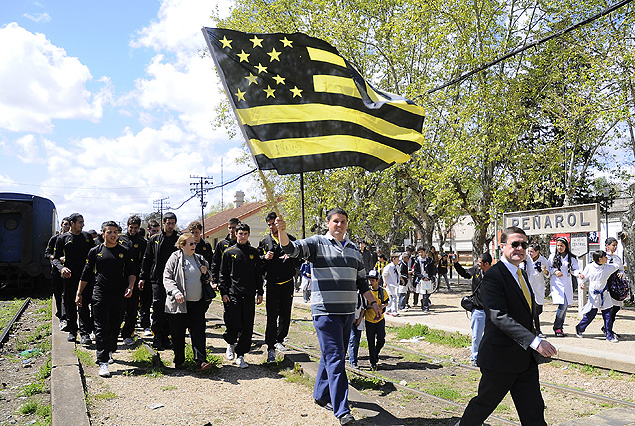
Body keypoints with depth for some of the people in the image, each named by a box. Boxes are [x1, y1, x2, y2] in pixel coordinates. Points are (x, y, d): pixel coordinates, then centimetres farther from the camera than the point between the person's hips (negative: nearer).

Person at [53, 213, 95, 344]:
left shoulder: (87, 236, 11)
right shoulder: (63, 238, 3)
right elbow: (56, 258, 3)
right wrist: (61, 268, -17)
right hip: (69, 276, -1)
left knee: (84, 305, -4)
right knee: (70, 306, 8)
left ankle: (85, 333, -3)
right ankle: (72, 331, 21)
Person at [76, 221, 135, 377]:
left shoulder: (124, 251, 7)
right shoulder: (95, 251, 5)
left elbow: (132, 272, 10)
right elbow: (86, 274, 10)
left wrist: (130, 287, -6)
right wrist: (79, 293, 9)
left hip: (119, 295, 2)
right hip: (100, 295, -2)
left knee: (115, 327, 11)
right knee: (101, 328, -4)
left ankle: (109, 351, 32)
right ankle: (103, 362, -4)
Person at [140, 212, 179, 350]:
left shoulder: (180, 239, 5)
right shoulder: (155, 239, 7)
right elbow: (147, 259, 11)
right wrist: (143, 277, 7)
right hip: (157, 279, -1)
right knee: (158, 307, -7)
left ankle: (165, 337, 17)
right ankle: (157, 337, 3)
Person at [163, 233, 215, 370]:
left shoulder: (200, 259, 12)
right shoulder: (174, 258, -2)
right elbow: (167, 278, -7)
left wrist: (206, 272, 1)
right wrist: (175, 292, -22)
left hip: (198, 303, 3)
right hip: (179, 303, -3)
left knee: (198, 332, -3)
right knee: (178, 334, 7)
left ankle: (201, 361, -3)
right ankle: (178, 361, 21)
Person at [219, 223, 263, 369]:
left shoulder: (254, 252, 12)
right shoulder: (229, 252, 5)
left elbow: (259, 274, 14)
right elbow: (223, 274, 4)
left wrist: (260, 293, 9)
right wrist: (224, 292, -5)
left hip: (249, 295, 2)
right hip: (233, 294, -2)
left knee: (247, 327, 1)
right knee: (234, 323, -9)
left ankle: (240, 355, 13)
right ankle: (230, 343, 22)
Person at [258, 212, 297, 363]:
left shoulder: (290, 239, 6)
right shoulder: (264, 241, 7)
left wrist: (291, 256, -12)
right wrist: (264, 257, -11)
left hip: (288, 282, 2)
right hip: (272, 283, -1)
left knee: (285, 315, 10)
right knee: (272, 316, -5)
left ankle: (279, 340, 28)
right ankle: (270, 348, 0)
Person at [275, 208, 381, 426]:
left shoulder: (354, 250, 15)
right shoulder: (317, 243, -2)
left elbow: (361, 281, 20)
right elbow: (291, 248, -16)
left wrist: (372, 302, 16)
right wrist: (282, 231, -34)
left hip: (347, 311, 6)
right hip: (325, 311, -6)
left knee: (332, 356, 16)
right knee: (335, 359, -7)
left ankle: (321, 395, 33)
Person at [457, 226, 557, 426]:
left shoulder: (522, 274, 12)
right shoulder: (493, 276, -17)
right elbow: (500, 317, -27)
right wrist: (535, 341, -33)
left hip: (526, 358, 8)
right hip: (500, 358, -8)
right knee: (484, 404, 10)